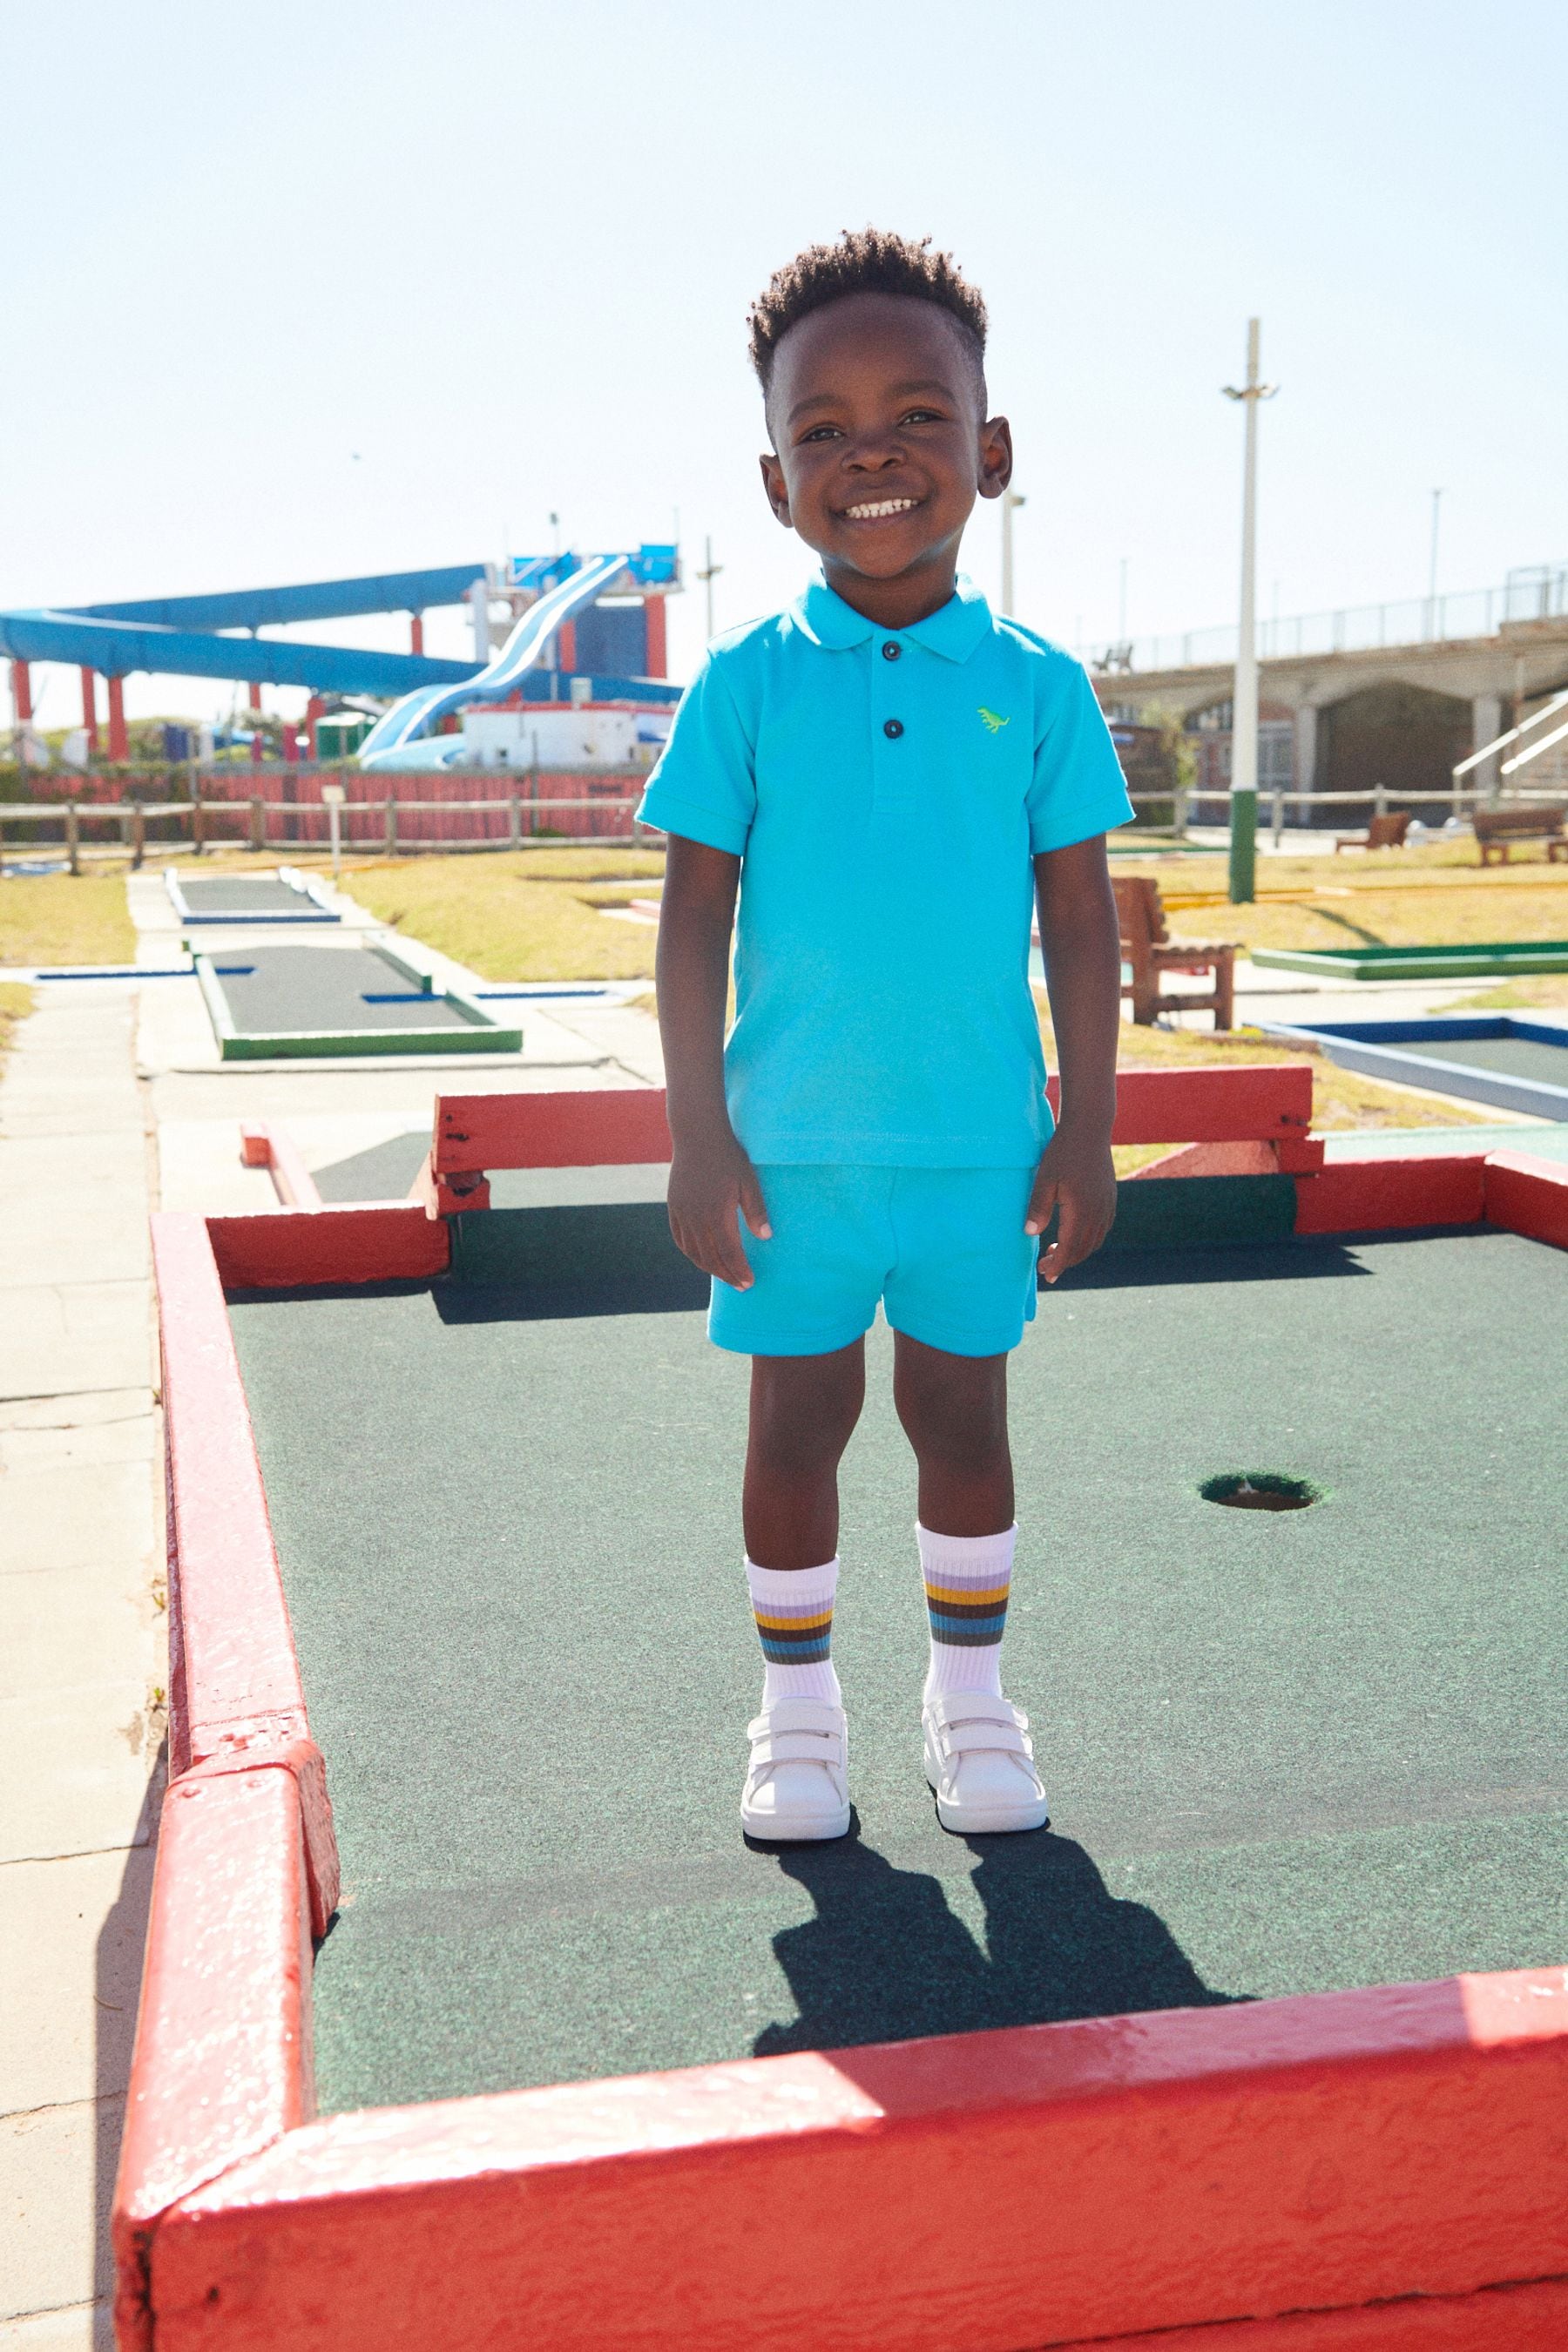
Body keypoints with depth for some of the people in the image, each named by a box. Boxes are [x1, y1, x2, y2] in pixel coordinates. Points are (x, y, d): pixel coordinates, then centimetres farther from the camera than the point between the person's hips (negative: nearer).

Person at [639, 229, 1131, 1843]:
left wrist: (1085, 1134, 0)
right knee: (798, 1424, 11)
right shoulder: (747, 682, -4)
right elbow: (695, 918, -3)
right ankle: (798, 1710, 31)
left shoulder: (1035, 685, -1)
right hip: (793, 1145, 0)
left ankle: (970, 1694, 34)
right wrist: (699, 1138, -6)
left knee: (961, 1416, 13)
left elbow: (1081, 924, 2)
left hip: (982, 1144, 1)